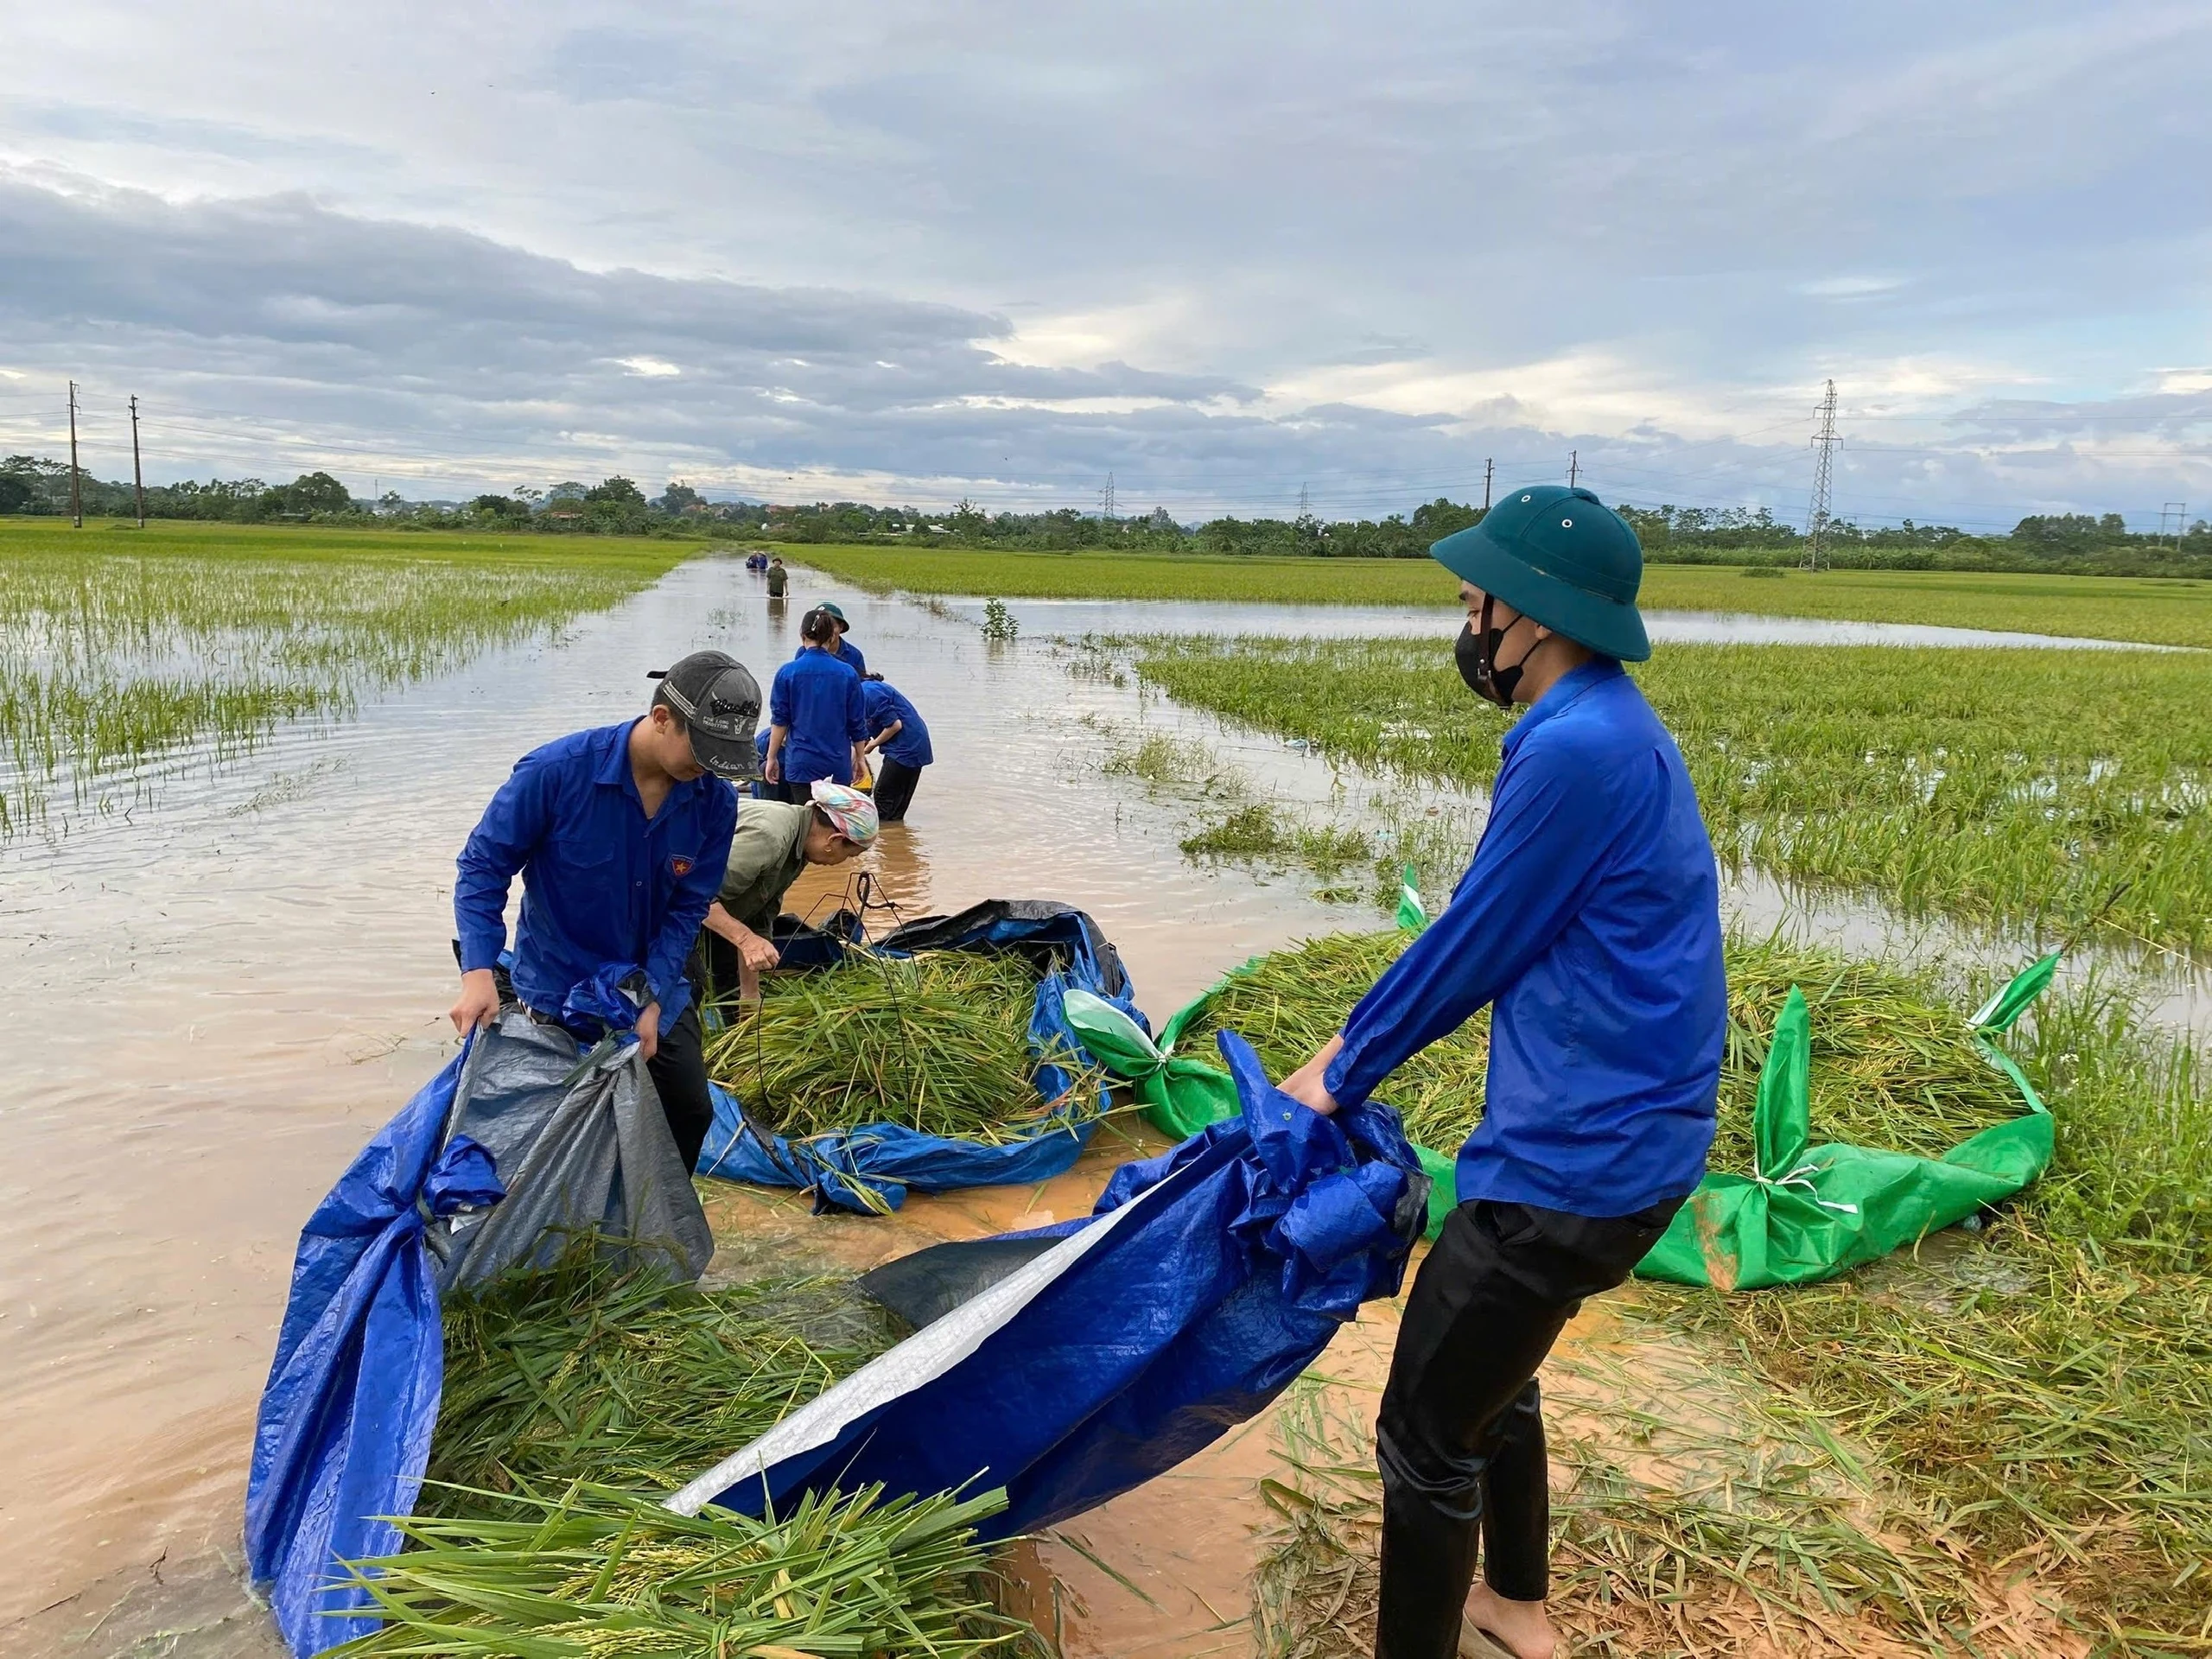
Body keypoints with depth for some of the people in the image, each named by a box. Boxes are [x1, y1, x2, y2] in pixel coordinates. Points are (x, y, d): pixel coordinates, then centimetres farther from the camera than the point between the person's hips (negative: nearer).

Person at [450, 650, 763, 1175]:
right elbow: (484, 865, -16)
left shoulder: (715, 801, -14)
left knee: (690, 1112, 11)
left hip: (654, 992, 4)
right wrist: (479, 971, -28)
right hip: (558, 989, -3)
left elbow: (688, 908, -9)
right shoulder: (557, 771, -25)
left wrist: (652, 1001, -18)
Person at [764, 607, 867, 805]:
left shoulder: (787, 672, -5)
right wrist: (859, 757, 15)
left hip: (801, 764, -1)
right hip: (838, 764, 1)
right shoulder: (848, 674, -3)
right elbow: (857, 723, 3)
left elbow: (779, 720, -2)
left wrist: (772, 757, 8)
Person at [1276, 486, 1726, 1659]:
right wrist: (1362, 1044, 15)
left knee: (1426, 1437, 3)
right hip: (1622, 1135, 11)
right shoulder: (1613, 728, 10)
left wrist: (1343, 1072, -1)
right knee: (1494, 1377, 29)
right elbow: (1498, 940, 14)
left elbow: (1473, 943, -16)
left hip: (1573, 1161, -11)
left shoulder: (1575, 750, -23)